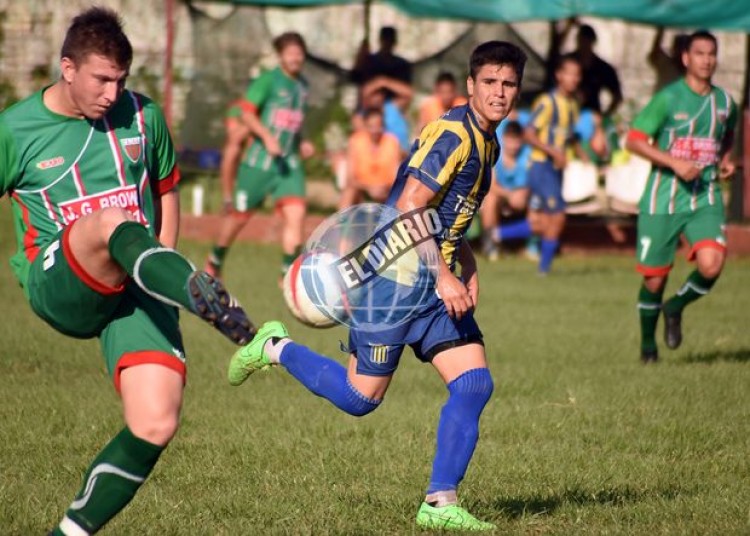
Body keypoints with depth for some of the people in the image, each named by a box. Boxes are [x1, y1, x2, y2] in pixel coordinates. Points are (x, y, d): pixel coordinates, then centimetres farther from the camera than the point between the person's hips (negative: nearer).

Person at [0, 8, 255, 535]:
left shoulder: (143, 116, 8)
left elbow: (166, 190, 22)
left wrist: (164, 264, 12)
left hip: (133, 291, 3)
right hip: (59, 289, -3)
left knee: (155, 426, -17)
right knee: (111, 221, -38)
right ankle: (209, 303, -67)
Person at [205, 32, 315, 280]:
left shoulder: (302, 84, 12)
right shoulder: (268, 80, -9)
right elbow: (247, 112, -13)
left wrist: (301, 143, 11)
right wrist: (267, 136, -24)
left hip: (289, 163, 5)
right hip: (259, 160, -5)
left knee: (296, 213, -14)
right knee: (239, 215, 6)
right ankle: (214, 262, 29)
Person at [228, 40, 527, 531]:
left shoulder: (486, 144, 13)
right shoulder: (451, 135, -16)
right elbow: (408, 211, -22)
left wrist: (468, 268, 13)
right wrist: (444, 278, -23)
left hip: (437, 281, 8)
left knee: (475, 383, -6)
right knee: (361, 397, -3)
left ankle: (440, 504, -2)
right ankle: (276, 349, 21)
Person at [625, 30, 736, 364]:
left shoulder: (724, 102, 8)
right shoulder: (668, 98, -7)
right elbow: (635, 140, -9)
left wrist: (725, 159, 9)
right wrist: (674, 162, -18)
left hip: (706, 200, 3)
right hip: (663, 199, -3)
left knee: (711, 265, -22)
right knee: (654, 279, 3)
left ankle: (675, 309, 9)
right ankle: (648, 344, 28)